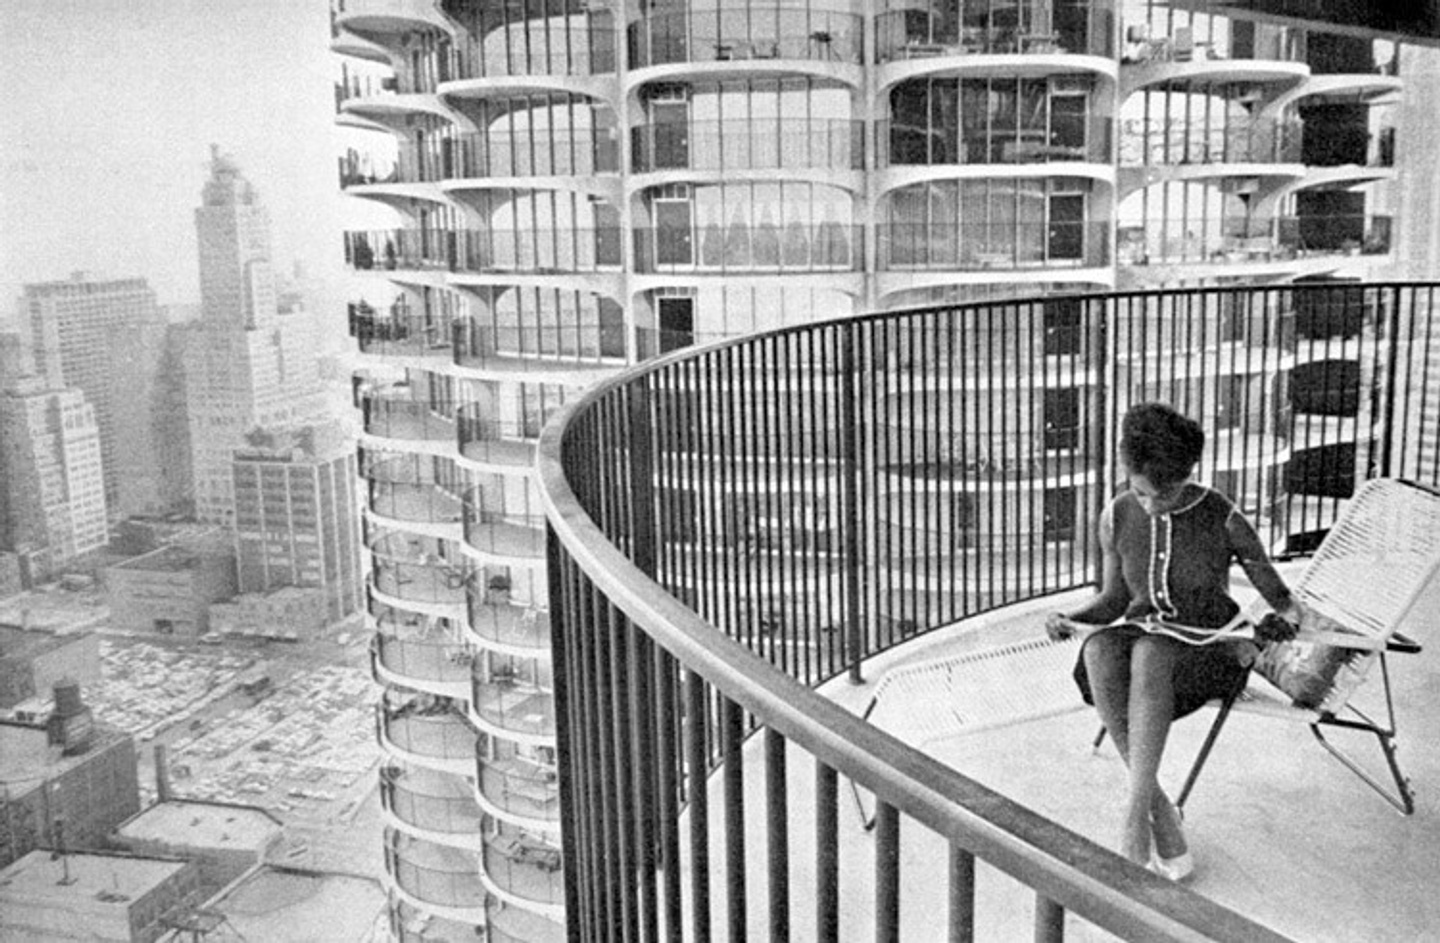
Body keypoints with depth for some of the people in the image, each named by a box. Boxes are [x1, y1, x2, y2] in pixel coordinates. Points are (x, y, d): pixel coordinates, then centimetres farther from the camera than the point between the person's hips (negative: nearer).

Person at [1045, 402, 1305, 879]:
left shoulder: (1223, 520, -9)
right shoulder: (1117, 517, -1)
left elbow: (1280, 597, 6)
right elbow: (1114, 598, 8)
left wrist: (1289, 620, -10)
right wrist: (1070, 617, -7)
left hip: (1209, 646, -3)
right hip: (1141, 635, 3)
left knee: (1148, 656, -37)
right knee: (1099, 652, -33)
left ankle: (1133, 817, -35)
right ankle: (1160, 813, -26)